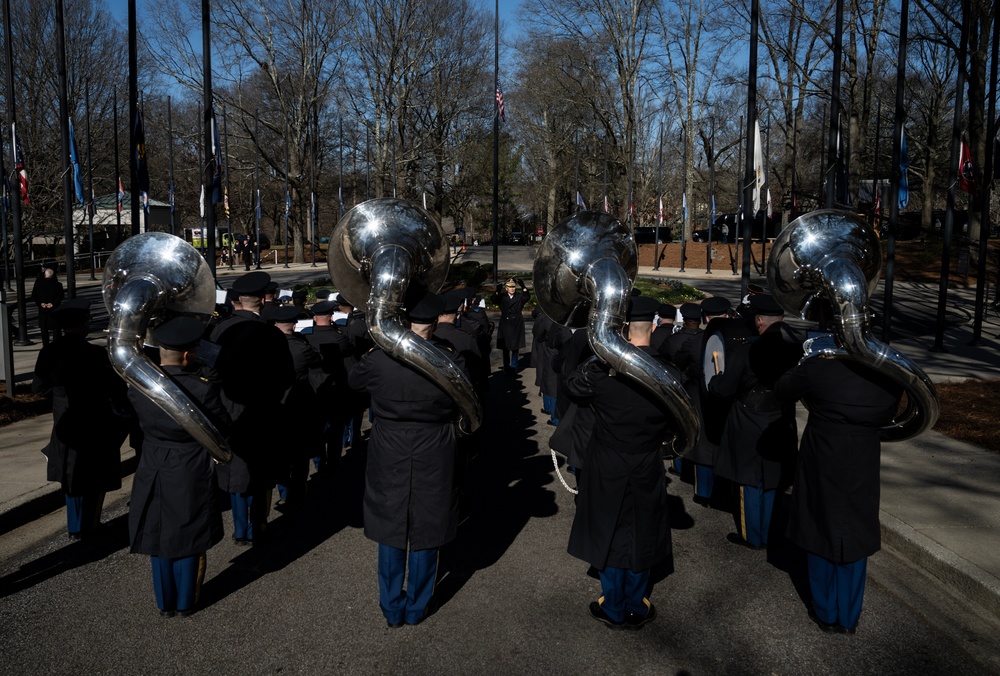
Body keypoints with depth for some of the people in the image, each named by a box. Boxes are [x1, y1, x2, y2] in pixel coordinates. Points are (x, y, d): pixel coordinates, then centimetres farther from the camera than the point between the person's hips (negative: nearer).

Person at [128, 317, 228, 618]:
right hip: (191, 477, -3)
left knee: (159, 536, 18)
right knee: (187, 538, 15)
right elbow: (220, 426, -13)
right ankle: (185, 602, 29)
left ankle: (165, 603, 32)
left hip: (153, 474, 3)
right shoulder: (202, 388, -24)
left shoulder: (138, 385, -12)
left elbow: (138, 418, 4)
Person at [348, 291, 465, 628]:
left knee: (391, 530, 16)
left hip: (388, 457, 1)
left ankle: (392, 609, 29)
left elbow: (353, 380, 7)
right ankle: (417, 608, 31)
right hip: (433, 459, 0)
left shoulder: (378, 358, -15)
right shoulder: (450, 362, -18)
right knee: (425, 533, 16)